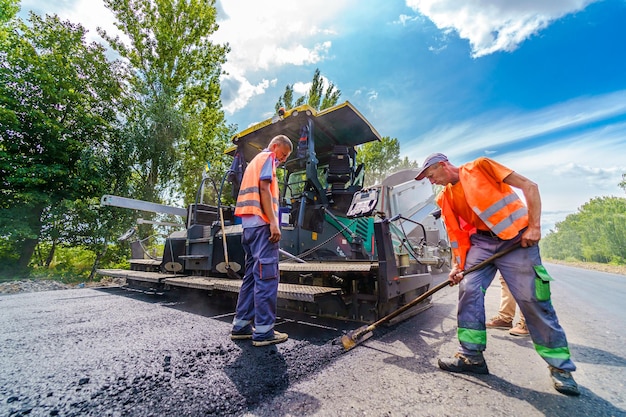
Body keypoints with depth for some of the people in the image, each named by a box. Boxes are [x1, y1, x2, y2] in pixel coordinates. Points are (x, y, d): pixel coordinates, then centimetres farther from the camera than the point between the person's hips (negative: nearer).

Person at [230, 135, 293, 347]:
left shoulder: (255, 160, 30)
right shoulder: (267, 157, 2)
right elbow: (264, 188, -13)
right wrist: (273, 222, -20)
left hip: (249, 225, 10)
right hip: (261, 223, -10)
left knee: (252, 275, 10)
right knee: (267, 276, -9)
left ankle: (241, 326, 15)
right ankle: (264, 331, -5)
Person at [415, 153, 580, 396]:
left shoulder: (481, 166, -4)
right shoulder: (445, 198, 8)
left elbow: (529, 186, -6)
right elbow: (457, 234, 9)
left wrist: (534, 226, -15)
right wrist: (458, 265, -1)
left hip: (516, 239, -4)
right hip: (480, 243, 5)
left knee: (533, 299, -3)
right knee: (468, 290, -9)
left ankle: (561, 367, 18)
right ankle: (471, 356, 4)